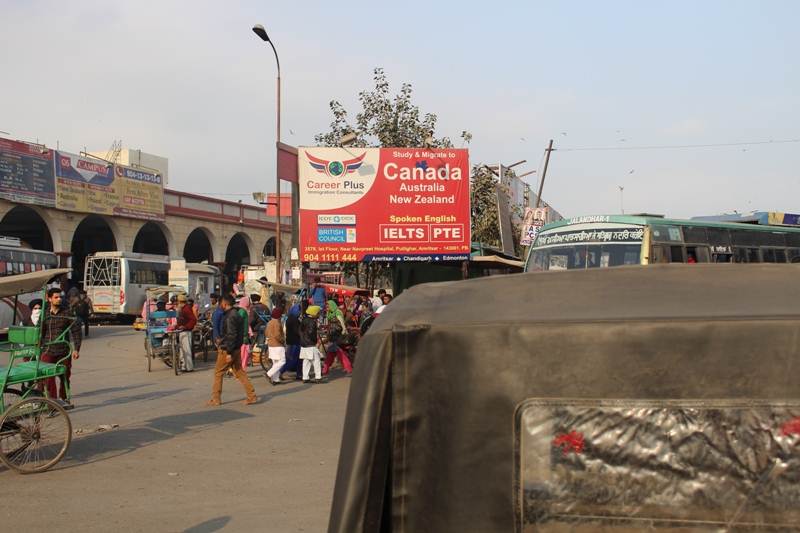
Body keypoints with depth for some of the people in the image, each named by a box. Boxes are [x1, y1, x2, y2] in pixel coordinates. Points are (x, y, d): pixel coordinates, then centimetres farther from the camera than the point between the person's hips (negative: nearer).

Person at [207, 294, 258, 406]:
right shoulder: (237, 315, 13)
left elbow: (231, 335, -23)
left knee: (218, 373, 3)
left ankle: (215, 399, 8)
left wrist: (229, 353, -23)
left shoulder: (230, 317, -18)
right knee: (239, 372, 10)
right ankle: (252, 396, 7)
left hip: (227, 350, -9)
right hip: (236, 349, 9)